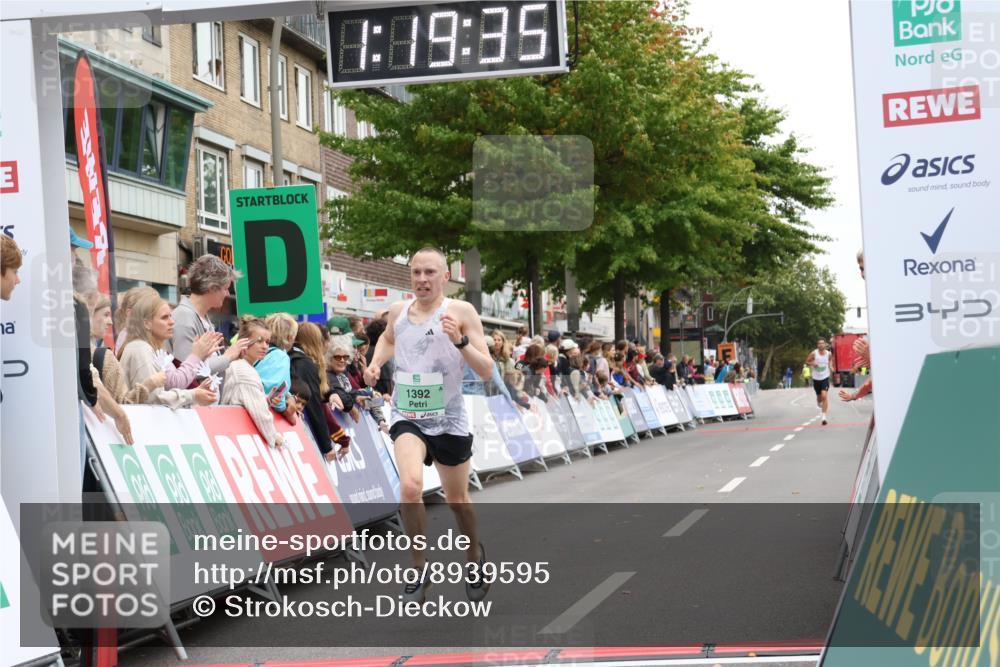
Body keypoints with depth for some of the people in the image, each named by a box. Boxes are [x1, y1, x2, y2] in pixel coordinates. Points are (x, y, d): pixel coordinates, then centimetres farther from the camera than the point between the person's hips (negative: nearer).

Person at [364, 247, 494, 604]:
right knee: (411, 486, -25)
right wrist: (376, 362, 7)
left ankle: (475, 555, 45)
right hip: (407, 417, 1)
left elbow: (487, 371, -14)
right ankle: (419, 570, -9)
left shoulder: (462, 312, -10)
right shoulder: (397, 311, 2)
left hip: (449, 421, -1)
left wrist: (460, 341, -29)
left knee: (457, 500, 14)